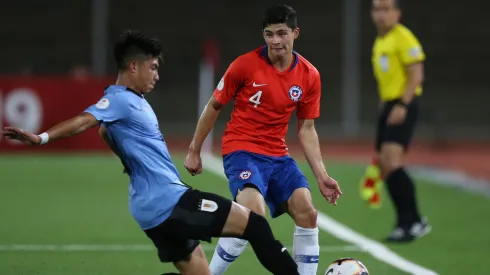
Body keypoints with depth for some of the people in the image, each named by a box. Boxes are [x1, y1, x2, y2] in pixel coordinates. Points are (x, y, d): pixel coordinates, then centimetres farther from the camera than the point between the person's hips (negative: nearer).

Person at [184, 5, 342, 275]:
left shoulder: (309, 76, 1)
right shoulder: (246, 65, -11)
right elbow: (213, 106, 1)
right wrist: (194, 151, 4)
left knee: (307, 212, -10)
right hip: (241, 149, -5)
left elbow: (306, 129, 9)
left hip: (277, 155, 5)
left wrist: (321, 175, 2)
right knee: (254, 214, -26)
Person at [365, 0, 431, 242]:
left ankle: (413, 221, -16)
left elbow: (416, 75, -15)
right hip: (388, 105, 9)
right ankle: (408, 223, 11)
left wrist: (402, 105, -22)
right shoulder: (379, 42, 17)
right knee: (384, 165, 5)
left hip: (403, 106, -9)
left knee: (391, 161, -19)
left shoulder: (403, 38, -10)